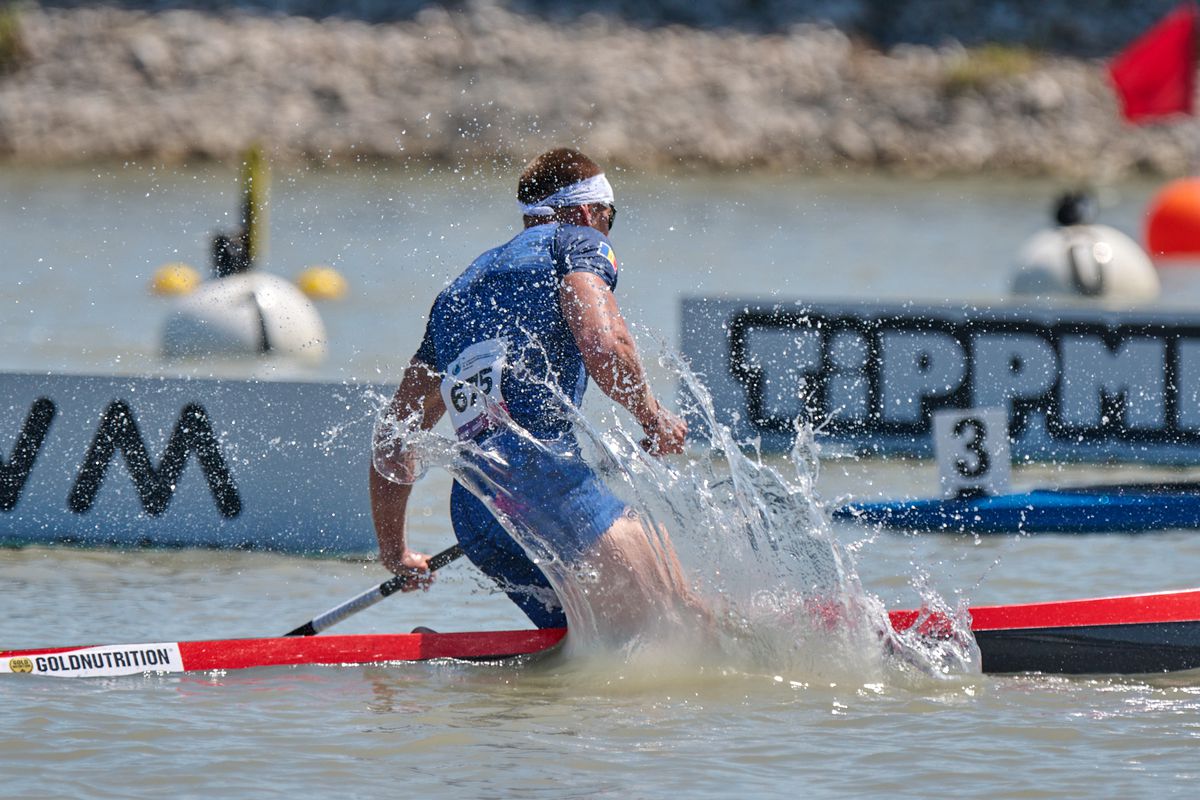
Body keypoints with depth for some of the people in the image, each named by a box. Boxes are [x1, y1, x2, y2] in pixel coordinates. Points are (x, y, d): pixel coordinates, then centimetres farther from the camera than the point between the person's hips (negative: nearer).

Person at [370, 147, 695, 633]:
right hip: (541, 465, -7)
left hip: (472, 518, 7)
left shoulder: (457, 294, 33)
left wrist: (394, 552, 43)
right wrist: (653, 419, 9)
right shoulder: (577, 240, 13)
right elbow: (602, 346, -8)